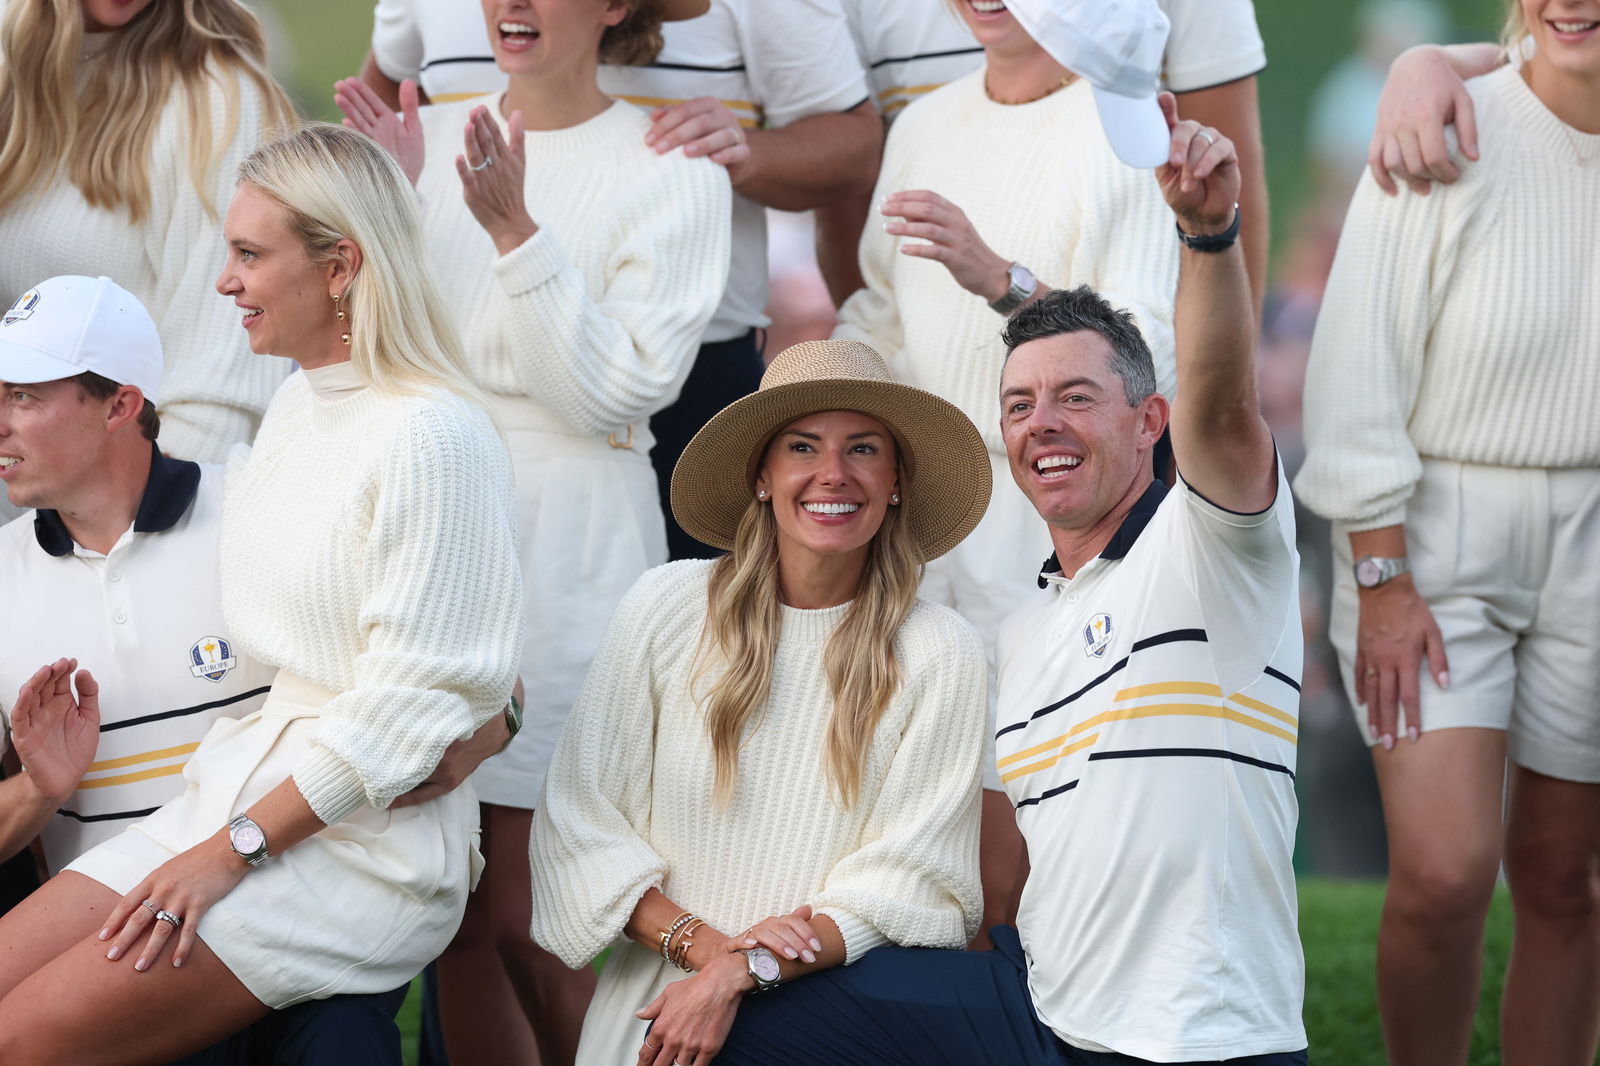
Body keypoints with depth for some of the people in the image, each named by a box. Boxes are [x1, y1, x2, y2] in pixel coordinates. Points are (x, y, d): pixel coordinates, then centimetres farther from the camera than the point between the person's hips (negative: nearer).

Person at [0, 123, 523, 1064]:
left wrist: (231, 851, -16)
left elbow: (406, 703, -18)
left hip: (363, 844, -9)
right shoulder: (296, 403, 13)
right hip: (238, 790, 9)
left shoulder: (434, 438, -16)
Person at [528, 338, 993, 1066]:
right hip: (654, 1008, 1)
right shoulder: (667, 609, 2)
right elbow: (581, 822, 2)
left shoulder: (939, 656, -2)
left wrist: (742, 975, -13)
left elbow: (908, 888, -3)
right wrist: (702, 943, -11)